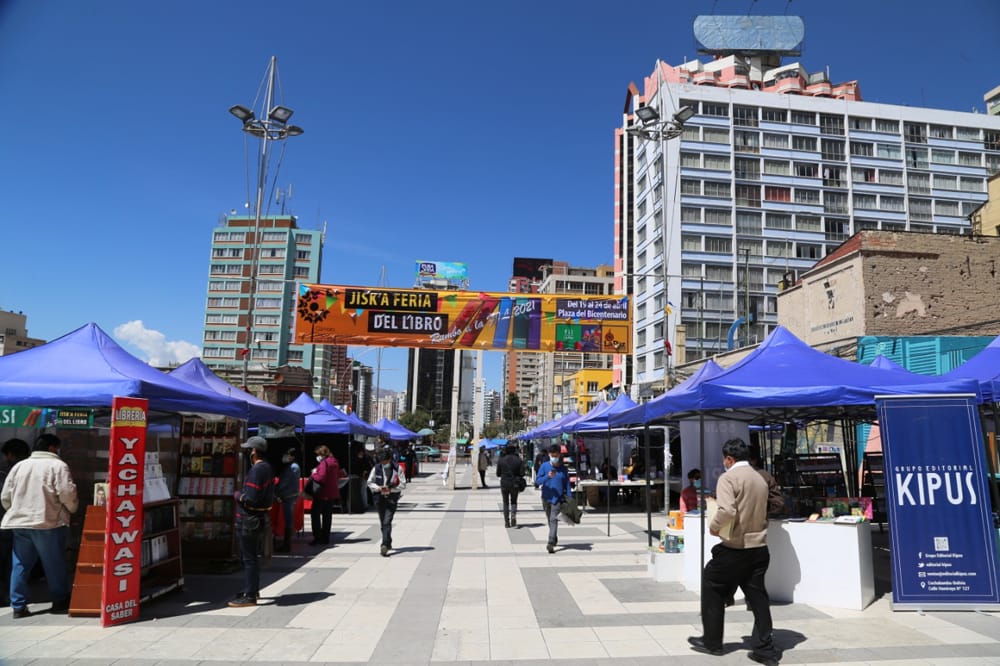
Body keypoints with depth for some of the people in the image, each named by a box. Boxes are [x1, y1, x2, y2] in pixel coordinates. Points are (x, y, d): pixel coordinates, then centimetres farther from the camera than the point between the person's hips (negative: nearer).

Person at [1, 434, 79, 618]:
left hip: (19, 523, 5)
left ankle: (18, 606, 14)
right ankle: (60, 602, 15)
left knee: (20, 566, 12)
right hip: (48, 523, -5)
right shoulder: (57, 465, -7)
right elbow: (67, 493, -14)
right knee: (54, 565, 6)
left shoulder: (19, 466, 11)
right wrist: (72, 509, 4)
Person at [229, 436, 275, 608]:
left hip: (251, 521, -10)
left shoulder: (256, 470, -21)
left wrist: (238, 496, -7)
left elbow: (250, 499, -26)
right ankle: (252, 589, 33)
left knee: (249, 558, -1)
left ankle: (249, 596, 5)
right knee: (251, 557, 22)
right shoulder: (268, 468, 10)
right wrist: (243, 495, 10)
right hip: (262, 518, 10)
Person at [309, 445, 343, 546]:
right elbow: (339, 475, 19)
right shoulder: (334, 461, 11)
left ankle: (317, 537, -3)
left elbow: (321, 478, -23)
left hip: (322, 494, -9)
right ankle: (325, 538, 17)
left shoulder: (324, 463, -16)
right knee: (327, 516, 13)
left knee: (315, 514, 0)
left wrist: (313, 474, -6)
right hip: (332, 493, 9)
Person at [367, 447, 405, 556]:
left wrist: (391, 489, -15)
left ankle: (384, 546, -19)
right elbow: (370, 482, 9)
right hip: (379, 498, 3)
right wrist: (378, 488, -10)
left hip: (391, 499, -3)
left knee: (387, 522, -15)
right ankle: (388, 543, 31)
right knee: (383, 523, 13)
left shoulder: (397, 468, -6)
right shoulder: (376, 468, 0)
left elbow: (403, 484, -3)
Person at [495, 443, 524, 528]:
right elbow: (522, 473, -8)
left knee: (506, 503, 12)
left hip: (504, 483, 0)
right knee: (514, 502, 15)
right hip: (515, 484, 0)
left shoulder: (501, 460, -6)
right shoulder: (519, 460, -6)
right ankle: (513, 515, -11)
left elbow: (498, 474, -1)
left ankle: (507, 522, 9)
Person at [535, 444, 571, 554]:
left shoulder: (563, 468, 0)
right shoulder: (544, 466, -2)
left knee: (554, 519, -15)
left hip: (558, 498, -2)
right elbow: (537, 481, -6)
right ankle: (555, 540, 35)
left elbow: (567, 484, 4)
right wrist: (547, 476, -24)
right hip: (546, 497, 2)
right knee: (550, 520, 16)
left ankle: (551, 543, -22)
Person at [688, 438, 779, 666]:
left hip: (734, 549, -6)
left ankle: (711, 642, 19)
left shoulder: (728, 478, -13)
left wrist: (714, 527, -11)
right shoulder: (760, 479, 11)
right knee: (757, 595, 12)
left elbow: (727, 511, -27)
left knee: (712, 589, 10)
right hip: (759, 547, 7)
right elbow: (761, 513, 16)